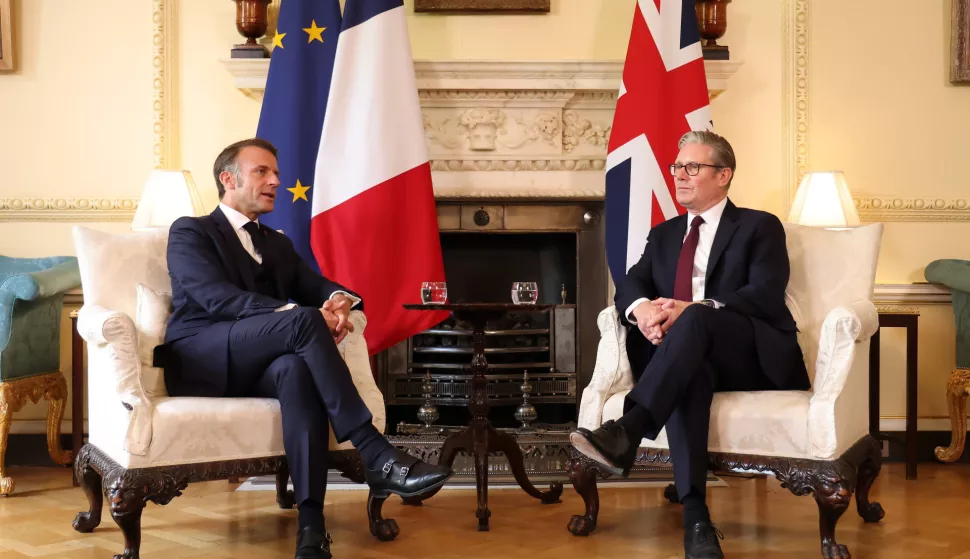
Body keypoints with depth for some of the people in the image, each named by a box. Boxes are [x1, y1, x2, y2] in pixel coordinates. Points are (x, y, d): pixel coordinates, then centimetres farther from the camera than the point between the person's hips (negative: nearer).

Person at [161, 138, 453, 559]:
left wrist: (339, 300, -13)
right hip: (201, 362, -4)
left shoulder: (277, 244, 27)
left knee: (298, 368, -35)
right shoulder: (189, 232, 5)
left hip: (259, 366, 5)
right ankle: (376, 457, -36)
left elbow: (317, 287, 15)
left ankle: (311, 524, -44)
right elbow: (217, 297, -13)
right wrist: (303, 315, -26)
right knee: (303, 322, -32)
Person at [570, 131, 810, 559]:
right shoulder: (664, 234, 22)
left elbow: (766, 295, -10)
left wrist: (694, 309, -26)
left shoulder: (759, 227, 7)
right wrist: (642, 308, -20)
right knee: (687, 369, -36)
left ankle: (626, 432, -50)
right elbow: (630, 284, 8)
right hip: (694, 358, 3)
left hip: (755, 357, -3)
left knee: (695, 320, -35)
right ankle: (695, 516, -46)